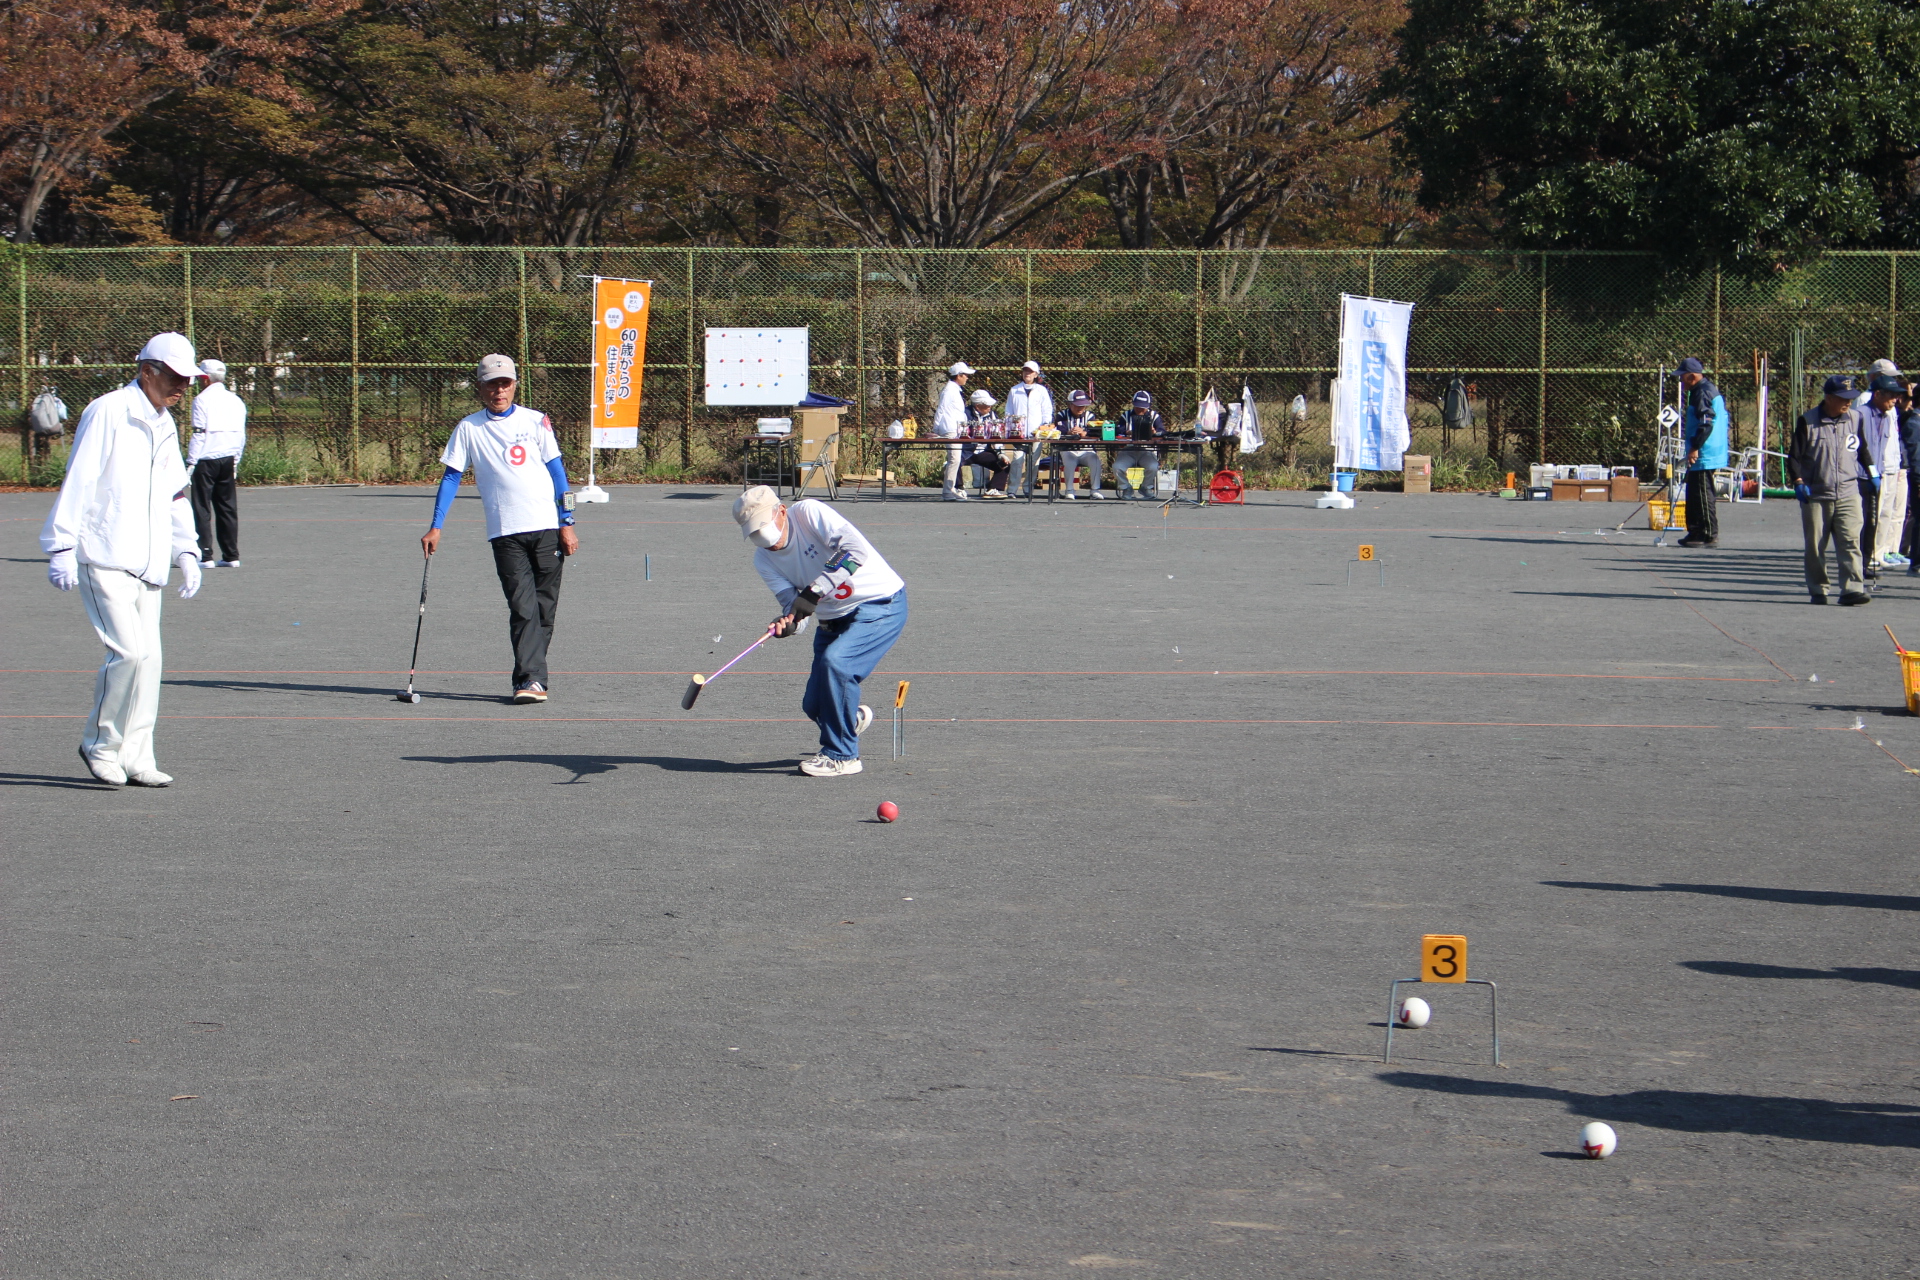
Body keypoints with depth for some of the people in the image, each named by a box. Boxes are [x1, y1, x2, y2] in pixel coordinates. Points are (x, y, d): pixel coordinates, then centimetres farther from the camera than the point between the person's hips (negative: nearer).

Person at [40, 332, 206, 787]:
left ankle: (135, 759, 12)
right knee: (130, 651, -15)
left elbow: (175, 494, 26)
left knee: (149, 658, 5)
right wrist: (61, 548, -15)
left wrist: (185, 551, 16)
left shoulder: (165, 426, 17)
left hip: (146, 563, 8)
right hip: (103, 559, -8)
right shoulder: (106, 413, -8)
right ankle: (100, 745, 2)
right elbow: (78, 481, -11)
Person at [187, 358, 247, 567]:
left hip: (206, 460, -5)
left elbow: (199, 434, -11)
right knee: (228, 508, 9)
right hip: (228, 460, 5)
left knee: (202, 509, 0)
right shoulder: (236, 401, 9)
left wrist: (191, 463, -8)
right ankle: (231, 556, 8)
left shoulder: (202, 399, -7)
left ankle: (205, 555, -4)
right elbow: (241, 435, 13)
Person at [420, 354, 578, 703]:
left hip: (547, 529, 1)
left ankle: (531, 677, 14)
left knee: (544, 608, 3)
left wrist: (567, 524, 3)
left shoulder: (536, 422, 7)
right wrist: (435, 527, -1)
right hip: (505, 532, -1)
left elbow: (557, 471, 8)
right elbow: (451, 477, 7)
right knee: (523, 607, -12)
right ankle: (531, 679, -16)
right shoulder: (468, 429, 6)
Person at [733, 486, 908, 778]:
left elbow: (856, 548, -31)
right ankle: (853, 718, 39)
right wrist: (788, 623, -34)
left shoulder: (808, 512, -20)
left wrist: (816, 589, -36)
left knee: (835, 662, -28)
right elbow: (794, 605, -10)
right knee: (814, 706, 3)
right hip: (833, 620, 7)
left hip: (881, 604, -7)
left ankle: (841, 755, -13)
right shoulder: (764, 560, -2)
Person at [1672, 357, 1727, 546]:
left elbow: (1706, 423, -24)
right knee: (1695, 494, 15)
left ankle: (1709, 535, -6)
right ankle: (1696, 533, 19)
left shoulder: (1703, 393, -15)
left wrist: (1695, 447, -23)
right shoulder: (1710, 390, 19)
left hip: (1704, 455, -11)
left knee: (1703, 494, -8)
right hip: (1706, 454, 11)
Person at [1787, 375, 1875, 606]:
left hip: (1848, 494, 2)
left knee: (1850, 543, -10)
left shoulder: (1856, 419, 7)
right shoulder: (1808, 421, -4)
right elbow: (1795, 454, 1)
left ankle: (1852, 589, -14)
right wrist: (1798, 481, -9)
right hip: (1815, 496, -1)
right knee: (1815, 546, 6)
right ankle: (1818, 590, 16)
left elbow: (1863, 450, 21)